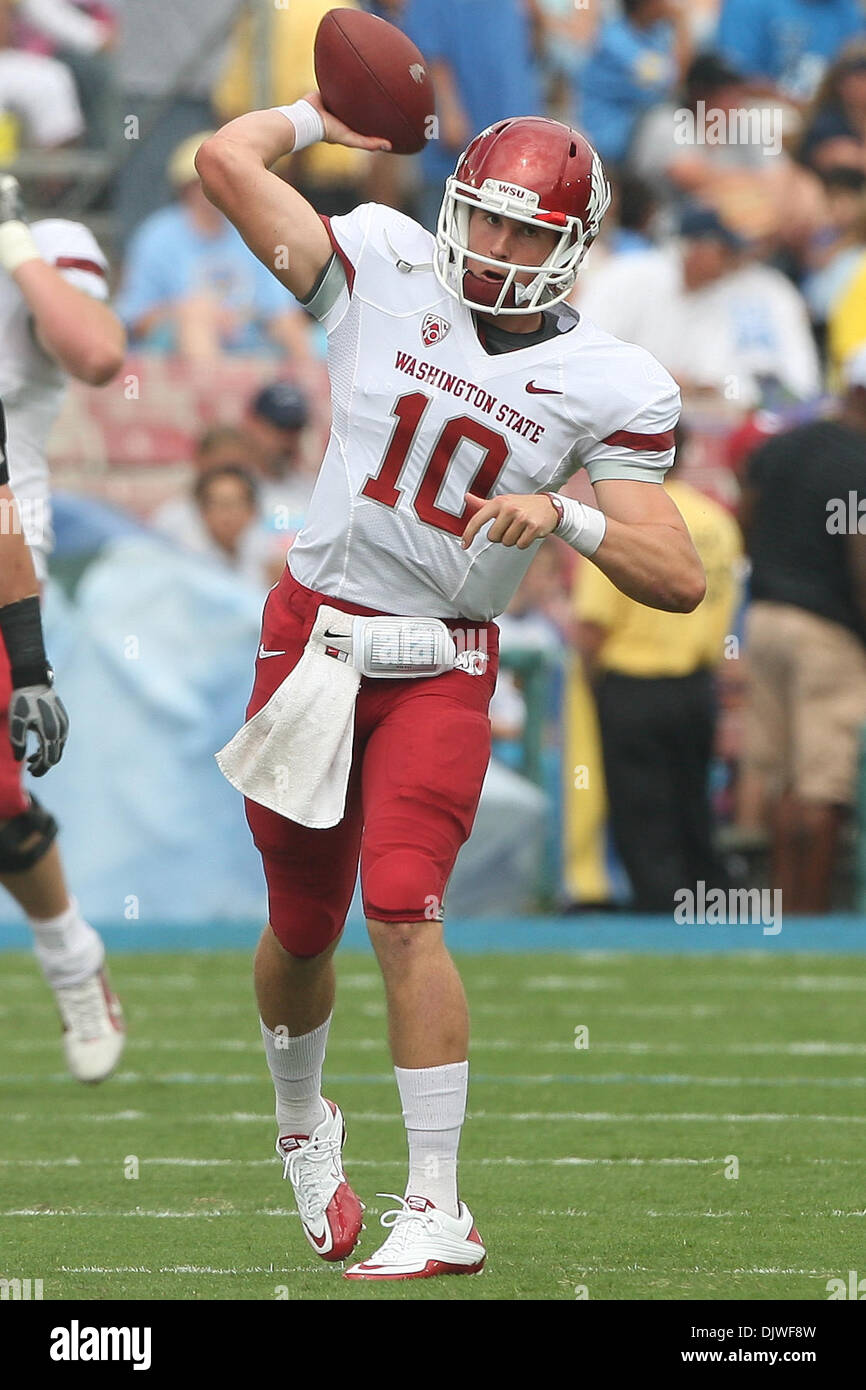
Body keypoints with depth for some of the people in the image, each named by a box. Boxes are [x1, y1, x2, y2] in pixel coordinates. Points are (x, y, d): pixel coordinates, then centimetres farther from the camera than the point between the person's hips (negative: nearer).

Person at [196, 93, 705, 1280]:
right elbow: (228, 159, -6)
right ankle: (301, 1125, 42)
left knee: (401, 914, -18)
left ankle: (436, 1212, -13)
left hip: (440, 668, -2)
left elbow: (679, 579, -11)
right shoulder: (386, 272, -3)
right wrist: (323, 110, 9)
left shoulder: (607, 388, -7)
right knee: (302, 928, 12)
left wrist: (565, 515, -25)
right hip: (312, 635, 2)